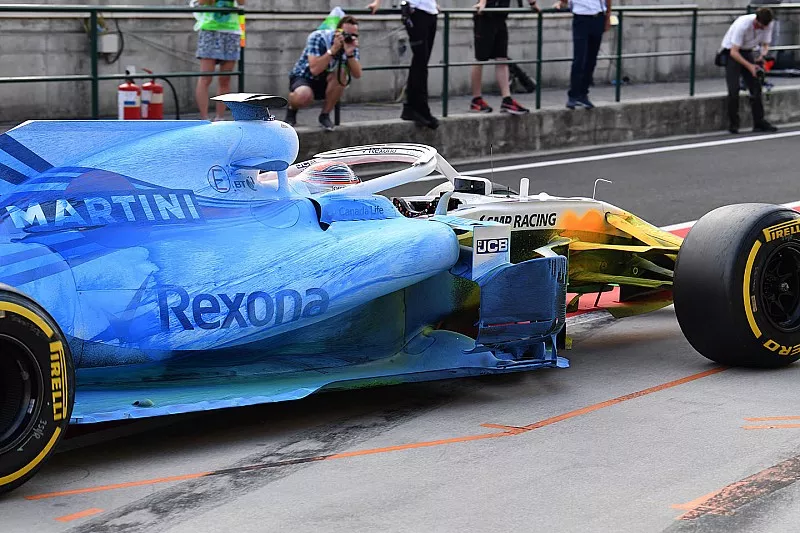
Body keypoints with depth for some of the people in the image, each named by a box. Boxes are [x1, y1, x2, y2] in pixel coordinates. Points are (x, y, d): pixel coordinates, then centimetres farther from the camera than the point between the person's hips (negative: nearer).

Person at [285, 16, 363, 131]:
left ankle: (325, 115, -10)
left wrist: (350, 54, -36)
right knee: (304, 96, -40)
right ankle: (292, 108, 0)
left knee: (342, 74, -30)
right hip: (304, 77, -4)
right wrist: (333, 49, -39)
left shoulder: (351, 44, -10)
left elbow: (357, 74, -20)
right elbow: (314, 70, -35)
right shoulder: (318, 38, -23)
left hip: (325, 82, 5)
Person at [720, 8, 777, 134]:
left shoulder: (768, 25, -14)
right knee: (734, 89, -15)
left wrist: (762, 55, -21)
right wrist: (749, 66, -34)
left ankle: (759, 122, 2)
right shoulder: (742, 25, -32)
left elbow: (765, 44, 1)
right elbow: (734, 52, -29)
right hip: (731, 51, -5)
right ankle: (733, 124, -7)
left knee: (756, 86, -2)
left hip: (748, 52, 6)